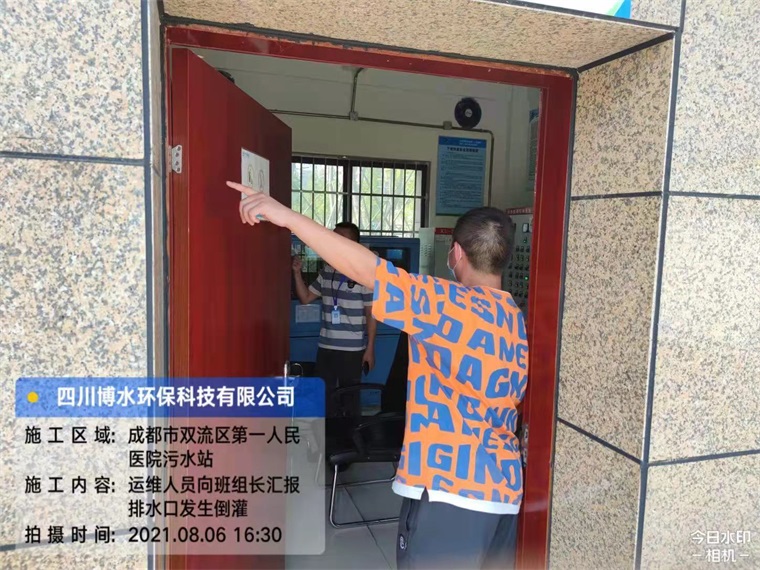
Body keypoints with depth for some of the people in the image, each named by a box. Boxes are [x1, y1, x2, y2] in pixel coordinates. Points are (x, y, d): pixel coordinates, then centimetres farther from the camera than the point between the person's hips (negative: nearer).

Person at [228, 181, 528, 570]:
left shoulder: (453, 305, -18)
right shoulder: (517, 322, 7)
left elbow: (367, 269, -25)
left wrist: (286, 216, -23)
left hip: (448, 492, -8)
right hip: (505, 490, 9)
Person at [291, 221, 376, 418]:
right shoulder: (327, 272, 7)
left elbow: (371, 315, -7)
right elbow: (305, 298, 14)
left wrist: (370, 348, -8)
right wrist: (297, 273, 1)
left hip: (352, 349, -5)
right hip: (325, 347, 5)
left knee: (350, 397, 8)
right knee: (323, 396, 12)